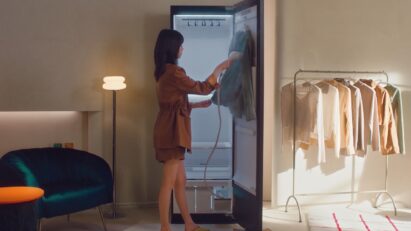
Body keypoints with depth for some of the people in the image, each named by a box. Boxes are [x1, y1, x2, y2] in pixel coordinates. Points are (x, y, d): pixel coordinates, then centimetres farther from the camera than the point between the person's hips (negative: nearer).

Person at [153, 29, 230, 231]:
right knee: (169, 182, -4)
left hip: (170, 130, 10)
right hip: (172, 131, -10)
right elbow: (202, 88, -9)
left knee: (180, 181, 15)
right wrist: (220, 68, 2)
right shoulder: (173, 72, -16)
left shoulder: (164, 71, 15)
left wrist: (199, 105, 25)